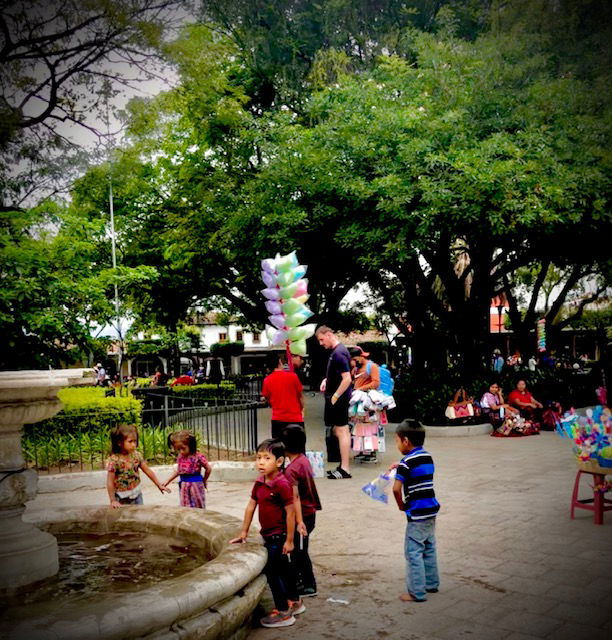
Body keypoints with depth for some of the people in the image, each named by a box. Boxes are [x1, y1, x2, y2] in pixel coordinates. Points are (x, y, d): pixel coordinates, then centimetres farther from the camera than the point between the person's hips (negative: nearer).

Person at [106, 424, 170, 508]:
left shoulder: (137, 455, -5)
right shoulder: (114, 460, -20)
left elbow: (148, 471, 3)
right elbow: (110, 482, -17)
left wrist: (159, 485, 6)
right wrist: (113, 501, -16)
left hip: (137, 495, 4)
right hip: (122, 498, -4)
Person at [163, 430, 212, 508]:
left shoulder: (198, 457, -15)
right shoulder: (180, 457, 2)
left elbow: (208, 468, -6)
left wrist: (204, 480, 6)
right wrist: (168, 481, 19)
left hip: (195, 484, -5)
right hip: (184, 485, 5)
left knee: (198, 508, 6)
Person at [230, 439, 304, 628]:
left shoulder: (282, 484, -23)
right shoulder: (259, 483, 2)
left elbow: (290, 512, -21)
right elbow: (251, 506, 10)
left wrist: (289, 540, -18)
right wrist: (244, 531, 12)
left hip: (279, 536, -8)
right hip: (268, 535, 8)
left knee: (273, 571, -1)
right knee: (284, 570, 21)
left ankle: (283, 612, 13)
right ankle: (295, 602, 39)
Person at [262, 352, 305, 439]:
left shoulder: (267, 380, -4)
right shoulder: (292, 376, -10)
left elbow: (267, 400, 7)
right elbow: (300, 396, 2)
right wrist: (302, 409, 20)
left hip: (277, 419, 2)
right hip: (295, 419, -2)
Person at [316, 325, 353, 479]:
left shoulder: (338, 353, -19)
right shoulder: (336, 351, 11)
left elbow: (347, 379, -24)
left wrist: (335, 397, -18)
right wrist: (326, 380, 9)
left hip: (338, 399, -10)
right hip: (338, 399, 10)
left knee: (341, 431, -4)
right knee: (338, 431, 15)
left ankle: (345, 469, 3)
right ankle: (343, 465, 25)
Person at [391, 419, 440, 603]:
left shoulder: (407, 462, -17)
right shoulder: (427, 457, 7)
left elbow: (396, 488, -22)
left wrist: (401, 505, -7)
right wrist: (400, 468, 18)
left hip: (417, 513, -9)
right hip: (431, 509, 9)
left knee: (413, 552, 0)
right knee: (429, 548, 20)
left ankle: (416, 592, 5)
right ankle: (431, 583, 32)